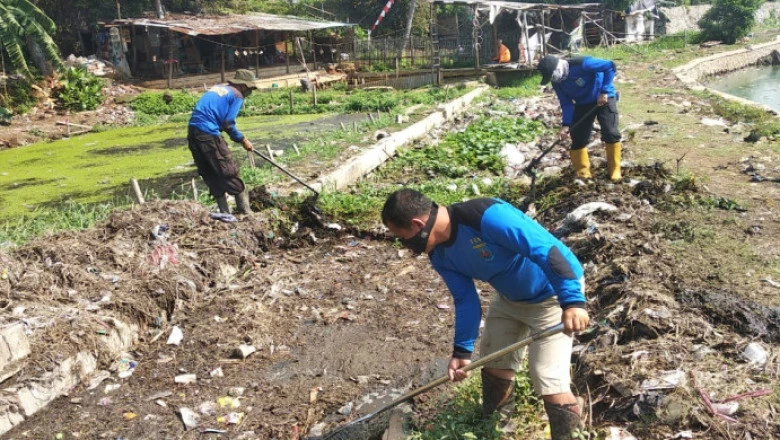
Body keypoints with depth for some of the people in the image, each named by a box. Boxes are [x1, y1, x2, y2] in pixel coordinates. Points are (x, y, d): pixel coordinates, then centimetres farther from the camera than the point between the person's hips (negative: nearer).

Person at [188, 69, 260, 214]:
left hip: (193, 131, 8)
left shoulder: (218, 88, 22)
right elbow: (227, 124, -8)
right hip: (208, 134, -8)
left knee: (209, 174, 12)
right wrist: (242, 139, 5)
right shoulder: (237, 95, -1)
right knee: (229, 172, 1)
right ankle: (245, 211, 8)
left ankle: (225, 212, 18)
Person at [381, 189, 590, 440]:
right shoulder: (441, 256, -9)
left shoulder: (487, 216, -36)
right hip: (510, 297, 8)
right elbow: (466, 301, -3)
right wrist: (462, 350, -9)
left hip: (554, 293, -8)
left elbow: (547, 250, -37)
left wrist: (572, 302, -41)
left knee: (548, 381, -12)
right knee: (494, 364, 19)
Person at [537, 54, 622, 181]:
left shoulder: (581, 64, -31)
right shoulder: (557, 83, -12)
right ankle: (582, 172, 11)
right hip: (582, 104, 6)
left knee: (610, 133, -14)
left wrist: (604, 91, -28)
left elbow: (610, 66, -27)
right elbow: (566, 103, -8)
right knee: (578, 137, 0)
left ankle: (614, 170, -1)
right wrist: (566, 124, -21)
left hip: (604, 98, -5)